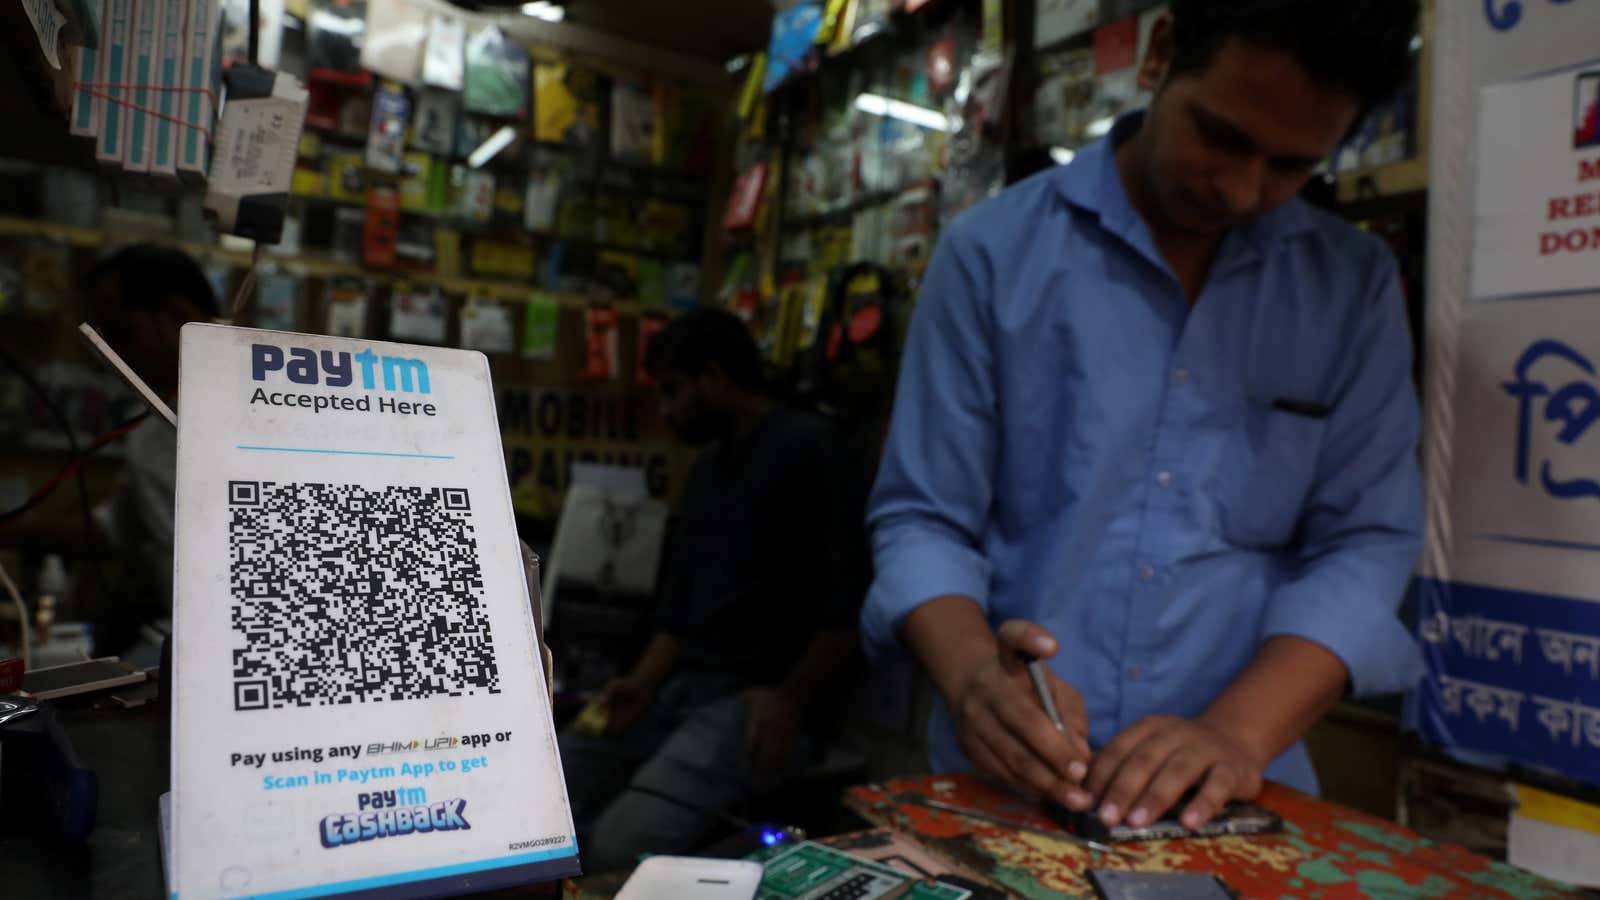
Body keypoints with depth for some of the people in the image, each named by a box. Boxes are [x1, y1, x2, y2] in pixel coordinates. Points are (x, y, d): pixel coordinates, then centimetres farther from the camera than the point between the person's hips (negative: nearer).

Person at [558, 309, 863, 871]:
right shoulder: (706, 469, 21)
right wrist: (644, 683, 2)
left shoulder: (806, 445, -6)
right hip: (681, 686, 8)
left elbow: (848, 603, -12)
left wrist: (791, 700, -17)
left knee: (620, 846, -27)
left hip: (758, 698, -7)